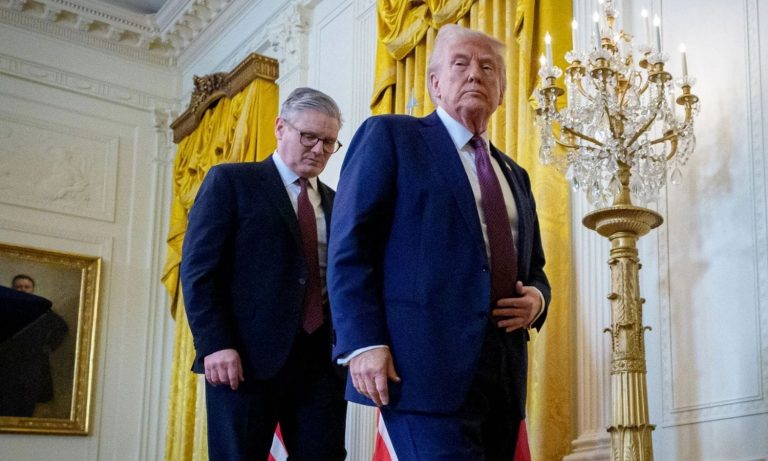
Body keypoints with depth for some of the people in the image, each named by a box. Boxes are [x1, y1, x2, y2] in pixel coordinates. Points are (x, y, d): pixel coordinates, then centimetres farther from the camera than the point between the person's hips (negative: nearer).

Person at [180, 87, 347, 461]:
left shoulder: (336, 203, 19)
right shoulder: (230, 181, 4)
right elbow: (198, 268, -4)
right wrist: (214, 344, -14)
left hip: (322, 360, 5)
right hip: (247, 358, -4)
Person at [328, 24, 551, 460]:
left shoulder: (514, 174, 24)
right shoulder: (390, 136, 4)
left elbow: (533, 268, 29)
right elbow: (350, 247, -5)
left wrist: (537, 298, 4)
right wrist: (364, 342, -17)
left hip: (503, 372, 7)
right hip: (427, 363, -7)